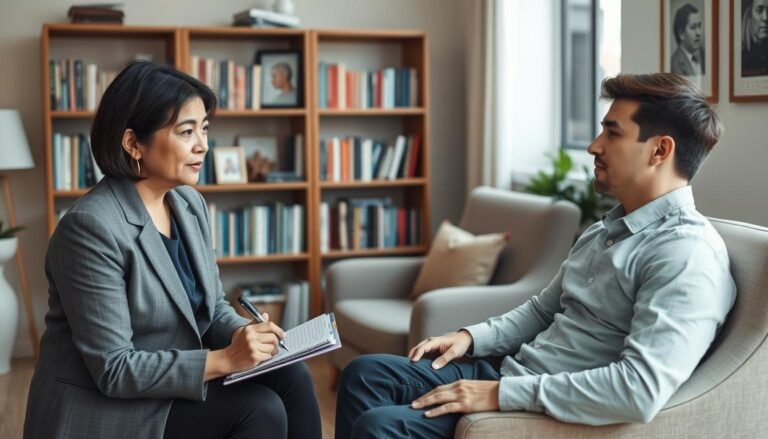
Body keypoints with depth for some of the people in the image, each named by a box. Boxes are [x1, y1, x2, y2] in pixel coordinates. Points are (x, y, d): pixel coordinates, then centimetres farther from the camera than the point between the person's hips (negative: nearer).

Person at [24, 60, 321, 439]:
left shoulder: (189, 203, 3)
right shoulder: (91, 226, -23)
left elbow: (211, 305, 10)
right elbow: (114, 370, -24)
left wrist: (242, 334, -12)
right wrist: (224, 359, -27)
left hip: (172, 383, 7)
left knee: (289, 375, -13)